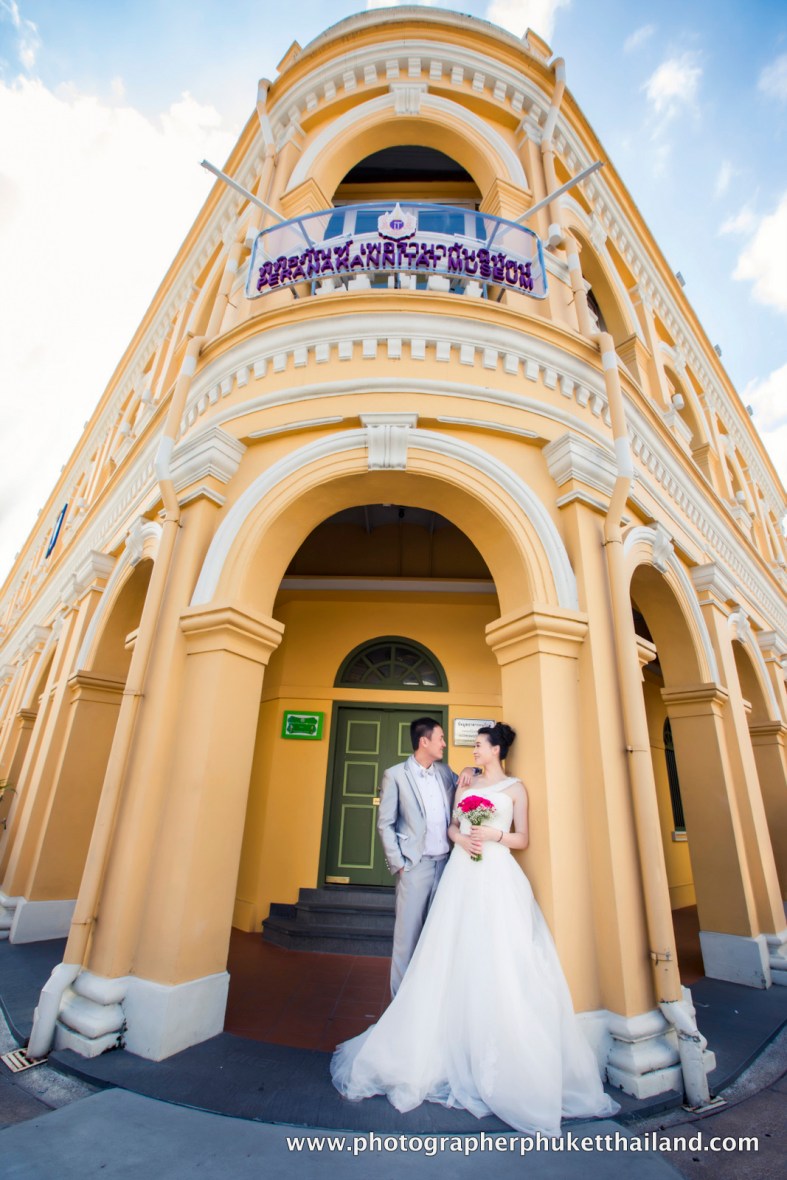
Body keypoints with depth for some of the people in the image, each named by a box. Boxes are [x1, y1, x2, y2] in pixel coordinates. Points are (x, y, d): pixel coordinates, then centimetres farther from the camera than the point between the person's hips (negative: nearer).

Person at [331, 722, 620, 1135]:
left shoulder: (514, 787, 3)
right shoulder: (466, 784, 14)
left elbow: (522, 839, 1)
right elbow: (452, 825, 15)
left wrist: (495, 834, -15)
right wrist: (459, 837, -6)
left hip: (497, 874, -4)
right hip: (462, 873, 4)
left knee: (498, 959, -4)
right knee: (455, 955, 5)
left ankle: (506, 1062, 10)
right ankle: (457, 1048, 20)